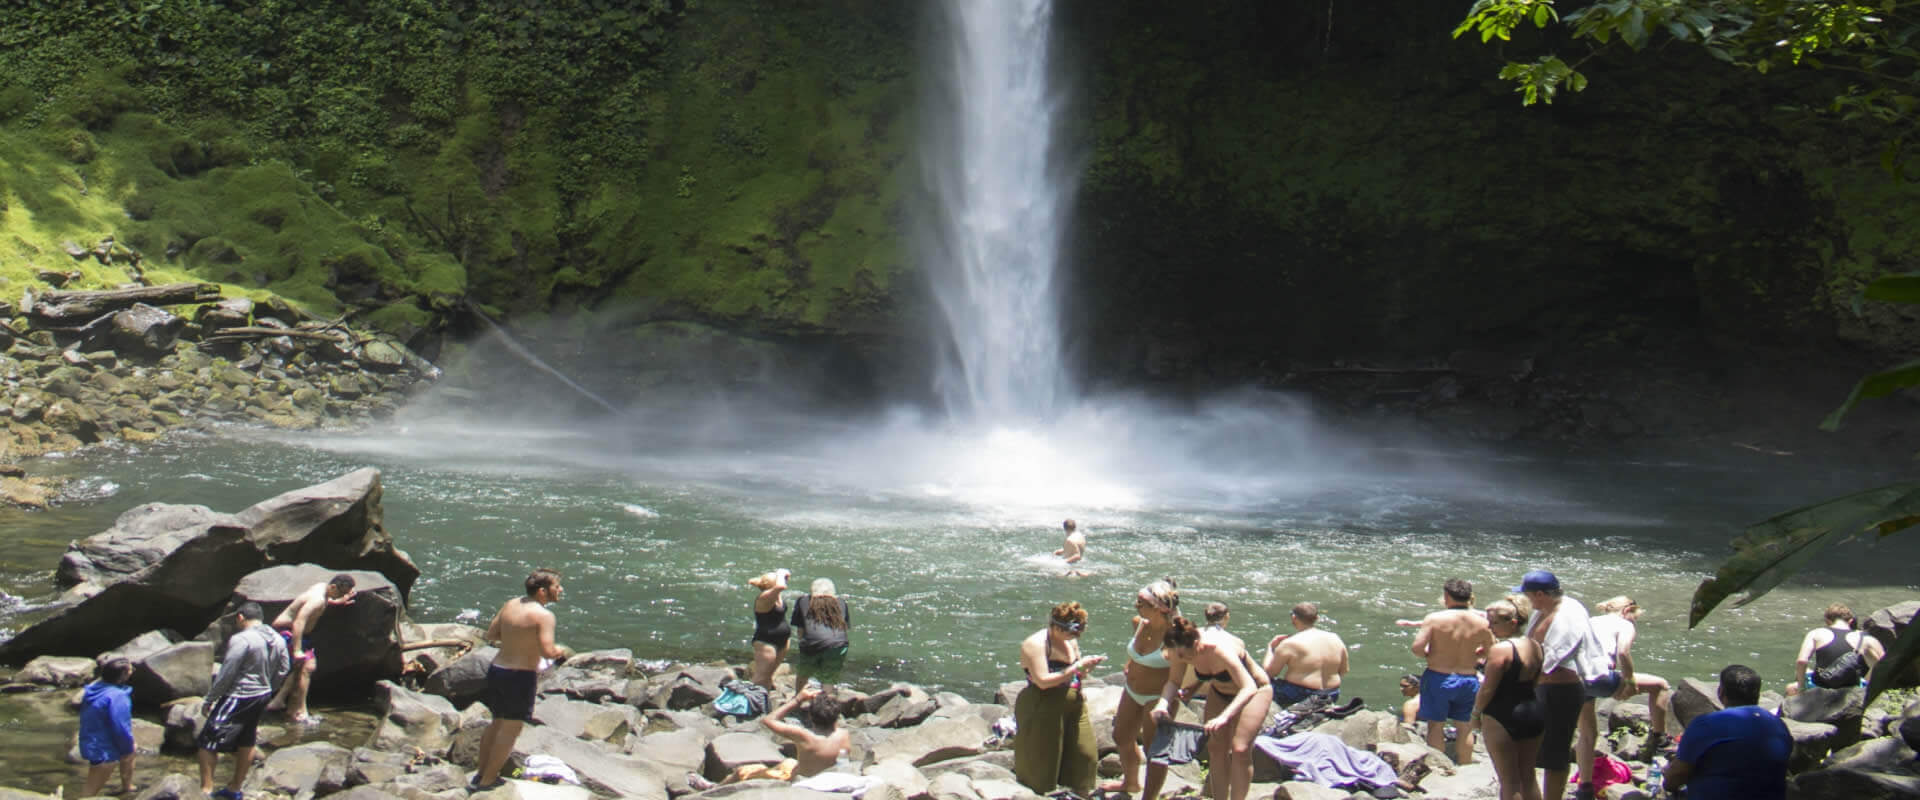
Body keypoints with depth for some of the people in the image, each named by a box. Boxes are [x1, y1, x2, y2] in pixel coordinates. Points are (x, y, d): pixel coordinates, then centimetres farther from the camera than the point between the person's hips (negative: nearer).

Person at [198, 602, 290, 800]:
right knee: (246, 743, 19)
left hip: (238, 699, -8)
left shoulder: (241, 640, -19)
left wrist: (209, 699, -8)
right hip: (262, 697, 8)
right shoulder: (277, 640, 4)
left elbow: (226, 675, -18)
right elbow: (282, 672, 12)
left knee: (207, 742, -1)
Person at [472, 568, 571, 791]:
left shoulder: (510, 604, 6)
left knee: (497, 722, 22)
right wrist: (561, 651, -4)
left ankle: (481, 772, 31)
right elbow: (547, 652, -24)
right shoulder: (543, 615, -16)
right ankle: (487, 780, 9)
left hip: (496, 670, 8)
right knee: (511, 729, 4)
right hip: (521, 676, -7)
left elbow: (491, 634, 12)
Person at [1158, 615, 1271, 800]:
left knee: (1240, 749, -16)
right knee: (1215, 748, 2)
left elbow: (1249, 688, -48)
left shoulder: (1221, 649, -42)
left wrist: (1224, 717, -60)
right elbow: (1174, 681, -10)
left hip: (1254, 690, -6)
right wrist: (1163, 704, -31)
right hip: (1220, 693, 6)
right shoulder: (1182, 649, -23)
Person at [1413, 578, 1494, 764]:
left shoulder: (1434, 619, -14)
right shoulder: (1480, 623, -5)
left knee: (1435, 726, 8)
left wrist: (1428, 655, 2)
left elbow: (1417, 647, -19)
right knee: (1465, 728, 15)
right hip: (1468, 678, 3)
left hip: (1438, 677, -3)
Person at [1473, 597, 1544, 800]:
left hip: (1504, 716, -8)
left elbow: (1487, 689, -16)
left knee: (1509, 782, 0)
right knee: (1528, 778, 16)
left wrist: (1476, 713, -1)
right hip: (1534, 713, 8)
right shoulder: (1535, 646, 7)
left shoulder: (1500, 649, -17)